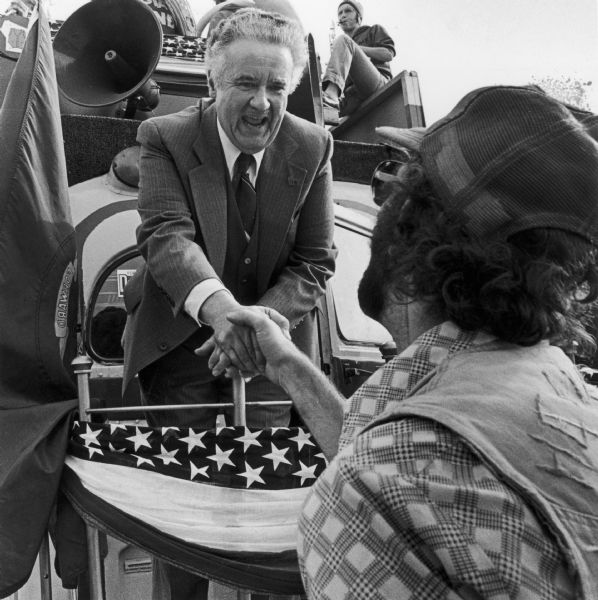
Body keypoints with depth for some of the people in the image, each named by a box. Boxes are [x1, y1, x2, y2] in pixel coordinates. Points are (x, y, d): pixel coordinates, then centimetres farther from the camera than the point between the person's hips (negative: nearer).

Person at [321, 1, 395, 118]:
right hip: (349, 95, 5)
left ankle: (330, 95, -45)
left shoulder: (374, 30, 26)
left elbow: (389, 54, 5)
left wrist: (355, 48, 0)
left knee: (342, 39, -20)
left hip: (377, 84, -5)